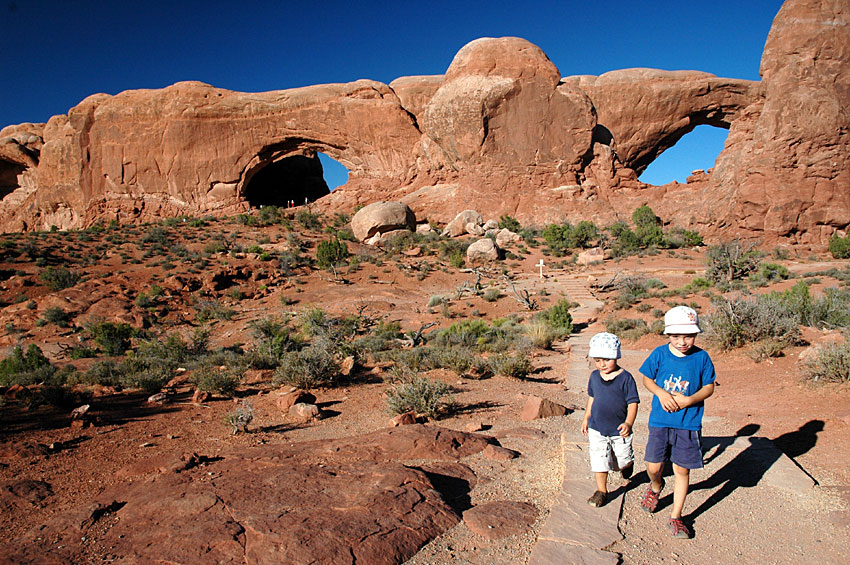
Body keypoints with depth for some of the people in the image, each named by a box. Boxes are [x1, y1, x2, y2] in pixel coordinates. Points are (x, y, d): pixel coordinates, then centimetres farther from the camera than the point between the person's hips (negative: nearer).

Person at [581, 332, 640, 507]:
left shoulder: (625, 378, -14)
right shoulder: (595, 376, 1)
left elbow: (633, 403, -13)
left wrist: (628, 423, -25)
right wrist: (586, 418, 16)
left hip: (619, 431, -3)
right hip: (597, 429, 3)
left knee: (623, 462, 14)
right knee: (599, 461, 2)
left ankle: (626, 465, 49)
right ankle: (601, 491, 18)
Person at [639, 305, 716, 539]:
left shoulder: (701, 357, -6)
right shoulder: (660, 354, -6)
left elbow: (709, 387, 1)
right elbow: (647, 379, 5)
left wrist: (689, 400, -16)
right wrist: (661, 393, -15)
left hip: (689, 424, 0)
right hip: (660, 421, 1)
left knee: (682, 470, 7)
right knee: (653, 466, 4)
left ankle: (675, 517, 24)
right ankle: (656, 487, 42)